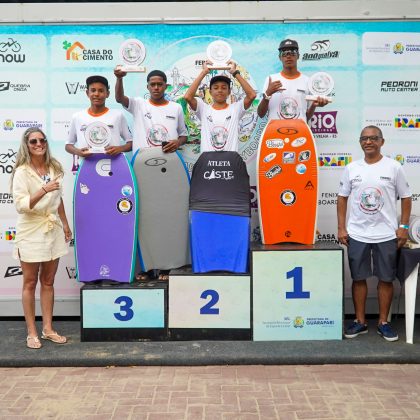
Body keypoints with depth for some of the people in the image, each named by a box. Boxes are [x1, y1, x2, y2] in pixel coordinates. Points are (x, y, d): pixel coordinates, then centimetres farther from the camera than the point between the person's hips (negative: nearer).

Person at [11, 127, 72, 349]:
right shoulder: (22, 172, -10)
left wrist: (65, 224, 17)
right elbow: (21, 204, -19)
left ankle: (48, 328, 21)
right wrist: (44, 190, -28)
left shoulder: (54, 168, 7)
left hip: (52, 230, 5)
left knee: (48, 282, 11)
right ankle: (32, 332, 13)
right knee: (30, 283, 4)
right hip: (31, 233, -5)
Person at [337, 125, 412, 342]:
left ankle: (383, 322, 19)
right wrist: (341, 228, 1)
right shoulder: (351, 168, 3)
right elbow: (342, 198, 8)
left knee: (386, 279, 6)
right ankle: (360, 321, 20)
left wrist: (403, 227, -5)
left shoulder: (394, 167, -2)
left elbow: (406, 198, 2)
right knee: (358, 278, 8)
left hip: (387, 235, -1)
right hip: (357, 235, 1)